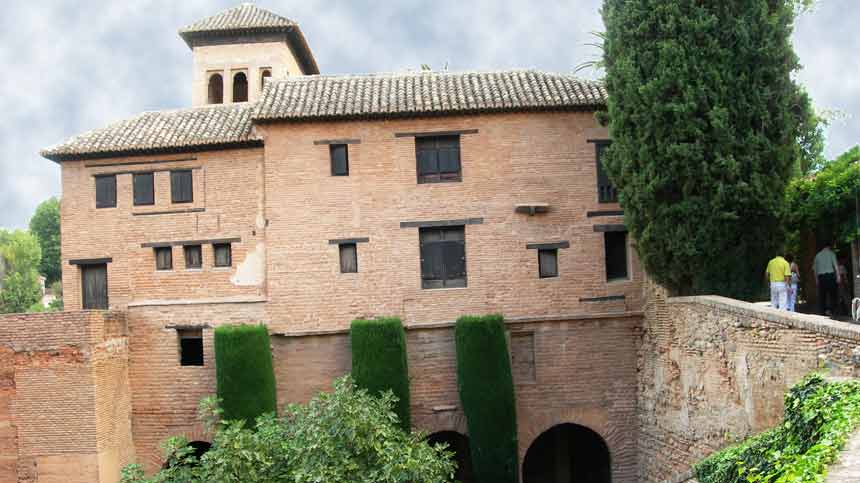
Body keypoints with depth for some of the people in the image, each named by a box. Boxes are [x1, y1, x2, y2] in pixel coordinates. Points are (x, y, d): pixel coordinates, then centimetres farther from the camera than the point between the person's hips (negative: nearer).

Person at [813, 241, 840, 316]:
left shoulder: (818, 255, 14)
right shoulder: (831, 253, 3)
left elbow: (814, 268, 14)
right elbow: (835, 265, -6)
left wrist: (816, 279, 19)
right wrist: (838, 276, -8)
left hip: (821, 276, 4)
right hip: (830, 275, -4)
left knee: (822, 294, 5)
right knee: (832, 294, 1)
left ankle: (822, 311, 4)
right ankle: (829, 309, -15)